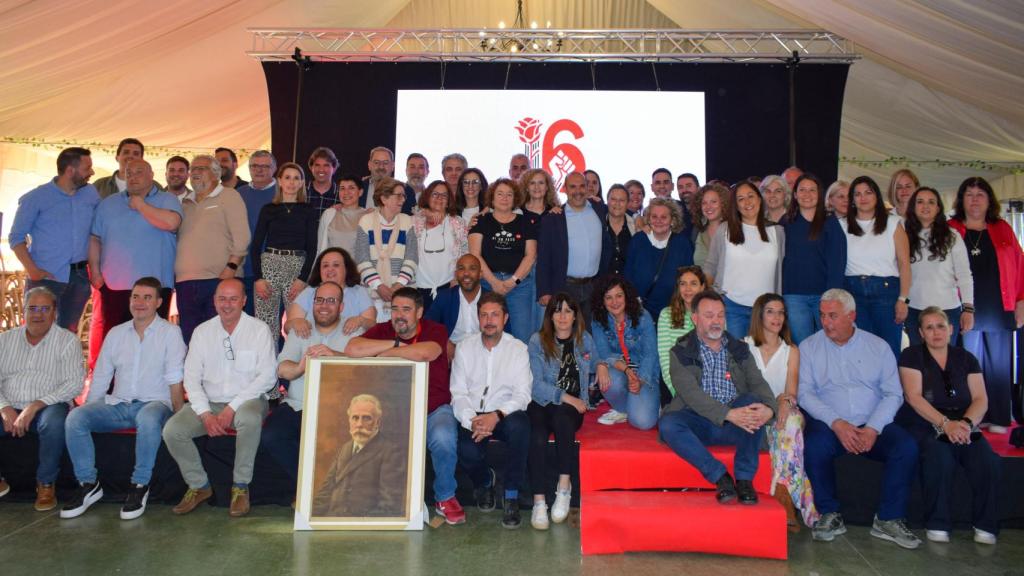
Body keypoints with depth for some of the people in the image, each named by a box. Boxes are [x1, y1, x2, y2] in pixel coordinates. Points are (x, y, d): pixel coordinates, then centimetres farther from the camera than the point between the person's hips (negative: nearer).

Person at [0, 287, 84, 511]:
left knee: (54, 421, -36)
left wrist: (35, 406, -17)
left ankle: (46, 484, -13)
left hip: (47, 408, -3)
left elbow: (74, 383, -8)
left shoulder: (67, 341, 2)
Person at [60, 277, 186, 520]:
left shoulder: (170, 332, 2)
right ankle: (88, 484, -7)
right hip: (117, 404, 5)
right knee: (75, 418, -20)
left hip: (154, 403, -4)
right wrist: (89, 411, 5)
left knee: (148, 419, -38)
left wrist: (179, 416, -14)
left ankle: (140, 485, -21)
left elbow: (175, 380, -5)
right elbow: (100, 378, 16)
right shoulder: (116, 333, 15)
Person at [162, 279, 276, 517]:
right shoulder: (202, 331, 10)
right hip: (209, 402, 4)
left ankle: (240, 486, -17)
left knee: (250, 419, -37)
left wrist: (232, 407, -16)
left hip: (247, 400, -4)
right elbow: (191, 377, 4)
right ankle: (199, 486, 2)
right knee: (172, 430, -20)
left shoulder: (259, 330, -1)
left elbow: (268, 376, -8)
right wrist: (205, 414, -11)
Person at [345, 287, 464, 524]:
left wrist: (385, 353, -13)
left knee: (443, 438, -33)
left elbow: (424, 353, -27)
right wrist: (396, 343, -14)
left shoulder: (435, 330, -4)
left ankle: (445, 498, -3)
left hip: (434, 409, -2)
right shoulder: (382, 331, 5)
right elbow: (352, 349, -13)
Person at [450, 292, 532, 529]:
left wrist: (497, 415, -23)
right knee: (468, 452, -29)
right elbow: (458, 394, 2)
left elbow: (522, 394, -5)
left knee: (519, 426, -35)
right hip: (473, 416, 1)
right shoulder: (464, 348, 8)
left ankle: (511, 497, -18)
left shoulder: (518, 349, 4)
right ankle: (484, 481, 11)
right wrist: (472, 421, -17)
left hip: (506, 414, -1)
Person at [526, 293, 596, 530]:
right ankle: (539, 501, -25)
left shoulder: (585, 339, 14)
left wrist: (603, 364, 10)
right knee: (537, 439, -32)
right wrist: (566, 397, -11)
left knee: (561, 415, -36)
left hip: (572, 407, 1)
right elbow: (536, 385, -4)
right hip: (542, 404, -1)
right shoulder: (537, 341, 4)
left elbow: (594, 367, 31)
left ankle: (564, 484, -27)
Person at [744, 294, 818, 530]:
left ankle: (782, 493, -33)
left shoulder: (791, 351, 14)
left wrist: (785, 401, -23)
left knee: (792, 422, -34)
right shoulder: (744, 347, 9)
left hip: (783, 412, 2)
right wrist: (773, 400, -18)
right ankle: (787, 504, -30)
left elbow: (791, 392, 2)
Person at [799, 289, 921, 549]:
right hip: (830, 424, -2)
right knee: (814, 446, -33)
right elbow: (804, 393, -3)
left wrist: (873, 428, -13)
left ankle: (888, 519, -9)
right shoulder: (809, 347, 6)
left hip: (873, 424, 2)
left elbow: (893, 394, 3)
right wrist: (837, 423, -17)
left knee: (907, 446, -26)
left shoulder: (878, 346, 10)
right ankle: (830, 515, -11)